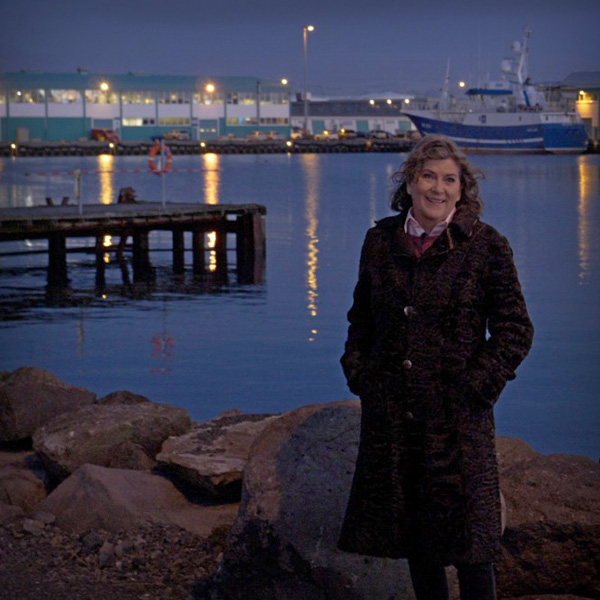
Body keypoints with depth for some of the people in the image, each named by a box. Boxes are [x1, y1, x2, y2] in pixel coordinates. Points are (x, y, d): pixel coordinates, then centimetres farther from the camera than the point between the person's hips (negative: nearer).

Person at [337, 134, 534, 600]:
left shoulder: (486, 246, -4)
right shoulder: (381, 240, 7)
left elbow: (515, 330, -3)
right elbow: (362, 316, 19)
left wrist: (478, 384, -11)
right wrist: (357, 370, 7)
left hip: (456, 411, -4)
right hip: (390, 409, 4)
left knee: (464, 526, -1)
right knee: (412, 528, 12)